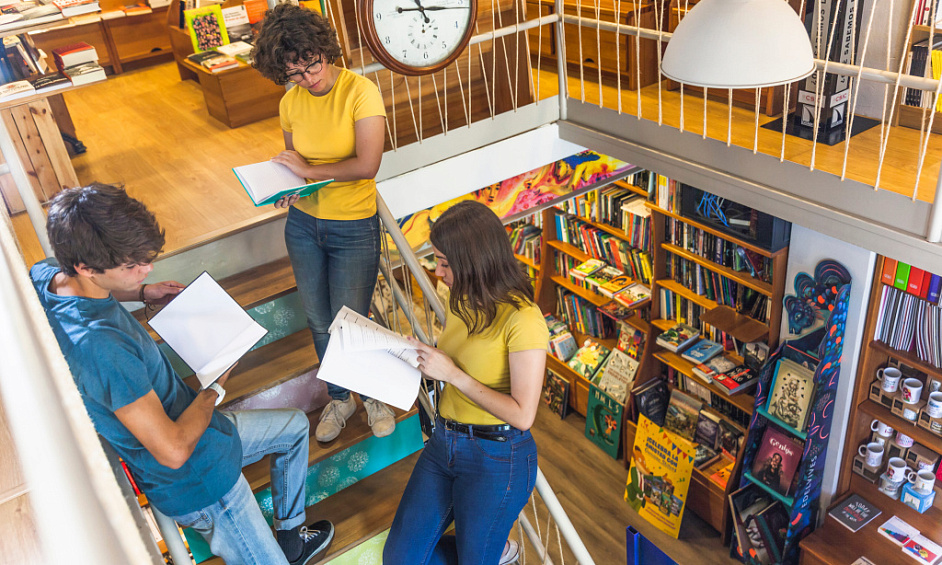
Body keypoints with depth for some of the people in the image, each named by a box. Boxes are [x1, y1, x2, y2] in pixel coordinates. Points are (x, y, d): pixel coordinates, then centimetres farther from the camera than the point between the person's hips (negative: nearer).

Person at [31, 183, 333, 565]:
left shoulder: (45, 275, -10)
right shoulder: (99, 344, -38)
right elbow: (173, 451, -32)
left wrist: (140, 293, 4)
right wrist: (216, 386, -14)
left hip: (192, 426, 10)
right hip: (196, 479, -9)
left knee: (295, 425, 26)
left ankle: (290, 534, 39)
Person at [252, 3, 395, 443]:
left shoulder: (360, 92, -17)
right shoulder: (291, 102, 0)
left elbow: (367, 164, -27)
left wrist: (308, 171, -18)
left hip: (353, 228, -5)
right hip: (302, 222, 5)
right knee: (318, 321, 15)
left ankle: (375, 395, 30)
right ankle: (339, 399, 38)